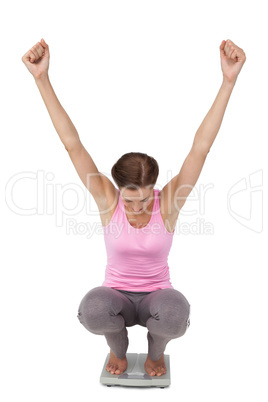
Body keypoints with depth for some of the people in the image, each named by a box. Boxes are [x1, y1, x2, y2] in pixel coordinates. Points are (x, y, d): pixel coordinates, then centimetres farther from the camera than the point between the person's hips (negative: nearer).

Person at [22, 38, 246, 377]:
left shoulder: (168, 202, -18)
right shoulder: (108, 201, -17)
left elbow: (201, 146, -25)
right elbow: (72, 143, -22)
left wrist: (228, 81, -31)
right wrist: (42, 79, -26)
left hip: (156, 297, 0)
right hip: (117, 296, 0)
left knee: (175, 312, -35)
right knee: (93, 309, -35)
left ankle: (155, 350, 4)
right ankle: (118, 348, 4)